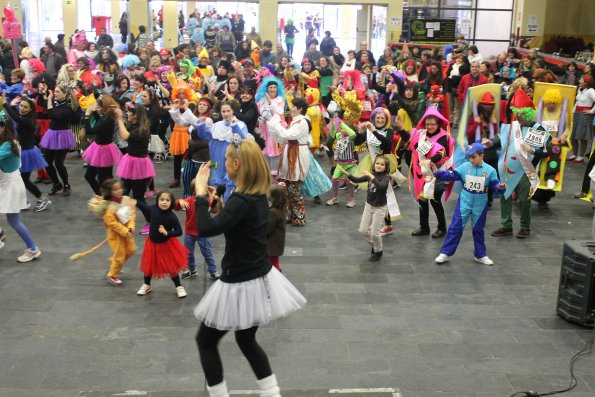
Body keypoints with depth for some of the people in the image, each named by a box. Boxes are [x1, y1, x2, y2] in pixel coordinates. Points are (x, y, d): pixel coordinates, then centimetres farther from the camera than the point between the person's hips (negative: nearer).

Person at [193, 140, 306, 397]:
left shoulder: (241, 201, -25)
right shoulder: (259, 196, 2)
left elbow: (206, 229, -35)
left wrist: (201, 193, -24)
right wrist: (214, 201, 8)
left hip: (241, 285, -9)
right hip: (259, 278, 9)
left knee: (205, 341, 11)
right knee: (246, 340, 25)